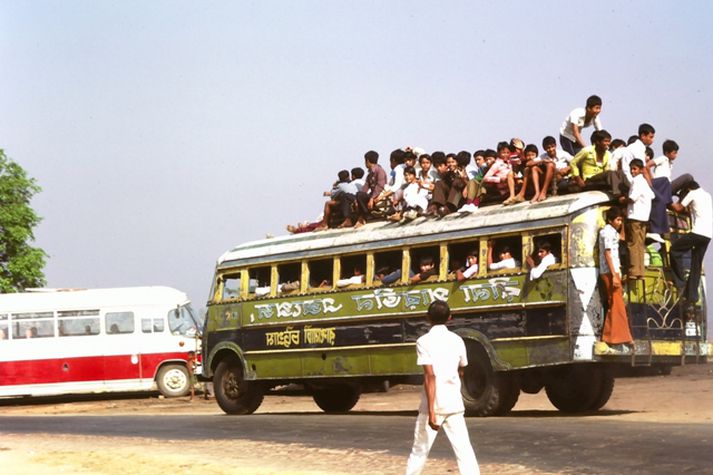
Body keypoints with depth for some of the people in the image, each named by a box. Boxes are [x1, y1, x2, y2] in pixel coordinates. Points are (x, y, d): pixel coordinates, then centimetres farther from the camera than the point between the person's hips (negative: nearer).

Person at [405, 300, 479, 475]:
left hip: (434, 405, -3)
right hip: (454, 404, 3)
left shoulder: (424, 341, -8)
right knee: (464, 450, 2)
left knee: (420, 451, 9)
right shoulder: (457, 340, 7)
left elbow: (430, 376, -17)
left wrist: (431, 411, -20)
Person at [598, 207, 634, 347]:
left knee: (613, 305, 10)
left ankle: (609, 335, 11)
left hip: (610, 272, 10)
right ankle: (619, 336, -8)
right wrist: (614, 275, -22)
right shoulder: (608, 232, -12)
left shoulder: (611, 231, 18)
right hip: (610, 272, -10)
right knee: (617, 304, -8)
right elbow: (607, 254, -19)